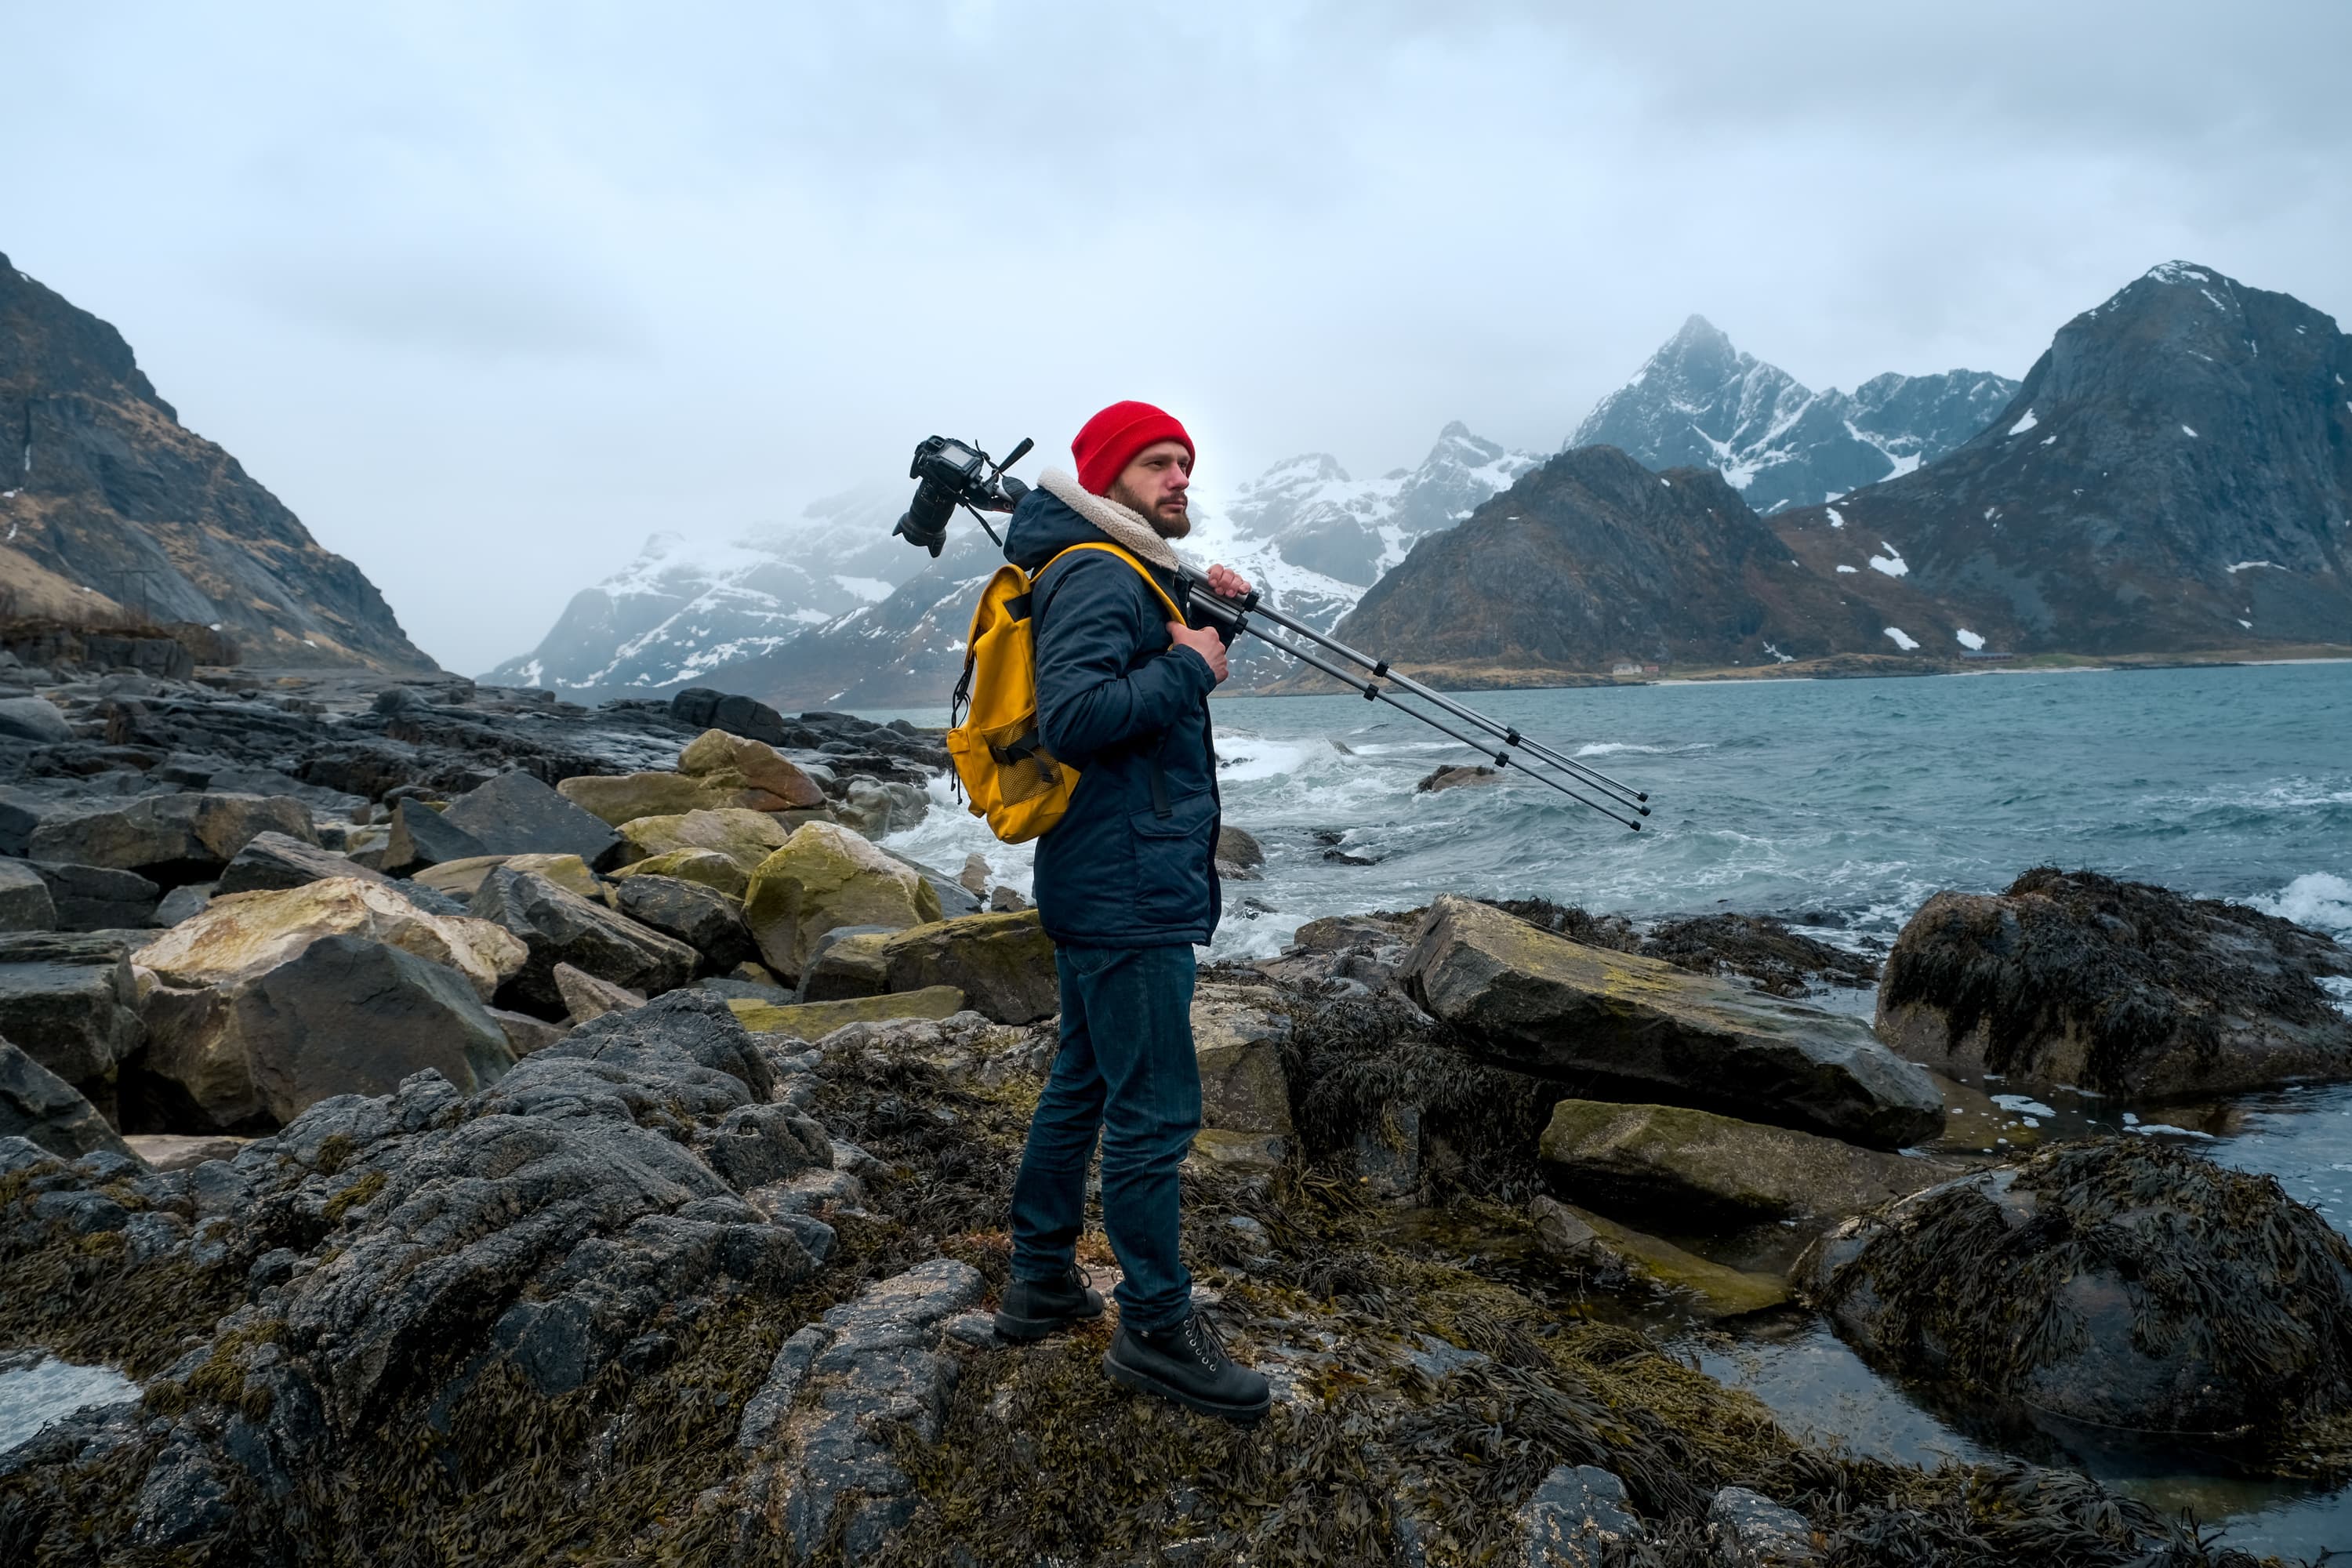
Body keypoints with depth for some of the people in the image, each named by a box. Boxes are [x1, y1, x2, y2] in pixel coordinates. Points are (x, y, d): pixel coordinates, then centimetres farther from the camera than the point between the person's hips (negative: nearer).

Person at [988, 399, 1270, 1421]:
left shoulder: (1123, 576, 19)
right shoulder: (1098, 576, -15)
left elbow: (1142, 689, 26)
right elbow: (1071, 715, -28)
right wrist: (1189, 666, -18)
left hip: (1105, 887, 11)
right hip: (1129, 895, -11)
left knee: (1084, 1083, 18)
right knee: (1153, 1110, -3)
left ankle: (1042, 1283, 31)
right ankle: (1155, 1329, 9)